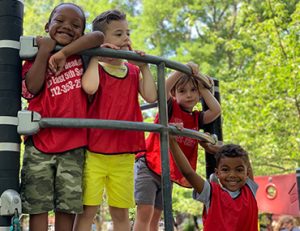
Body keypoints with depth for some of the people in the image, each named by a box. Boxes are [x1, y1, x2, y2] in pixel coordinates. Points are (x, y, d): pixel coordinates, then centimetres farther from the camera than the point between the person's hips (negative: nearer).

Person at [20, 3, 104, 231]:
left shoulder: (81, 54, 11)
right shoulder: (36, 58, 9)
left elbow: (99, 36, -9)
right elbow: (32, 87, -11)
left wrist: (64, 52, -14)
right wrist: (45, 50, -9)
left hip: (73, 146, 1)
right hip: (40, 144, -1)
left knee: (68, 205, 5)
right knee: (38, 205, 0)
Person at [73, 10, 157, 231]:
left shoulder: (134, 71, 13)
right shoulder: (95, 68, -1)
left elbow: (151, 96, -2)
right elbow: (89, 87, -24)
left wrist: (144, 67, -1)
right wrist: (95, 58, -14)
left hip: (124, 154, 4)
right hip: (94, 152, -4)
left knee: (121, 212, 11)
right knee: (88, 210, -3)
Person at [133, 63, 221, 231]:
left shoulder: (197, 118, 10)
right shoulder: (169, 107, -4)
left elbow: (216, 110, -7)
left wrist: (202, 86, -1)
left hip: (169, 174, 6)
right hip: (148, 167, -6)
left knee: (155, 217, 12)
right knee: (145, 212, -15)